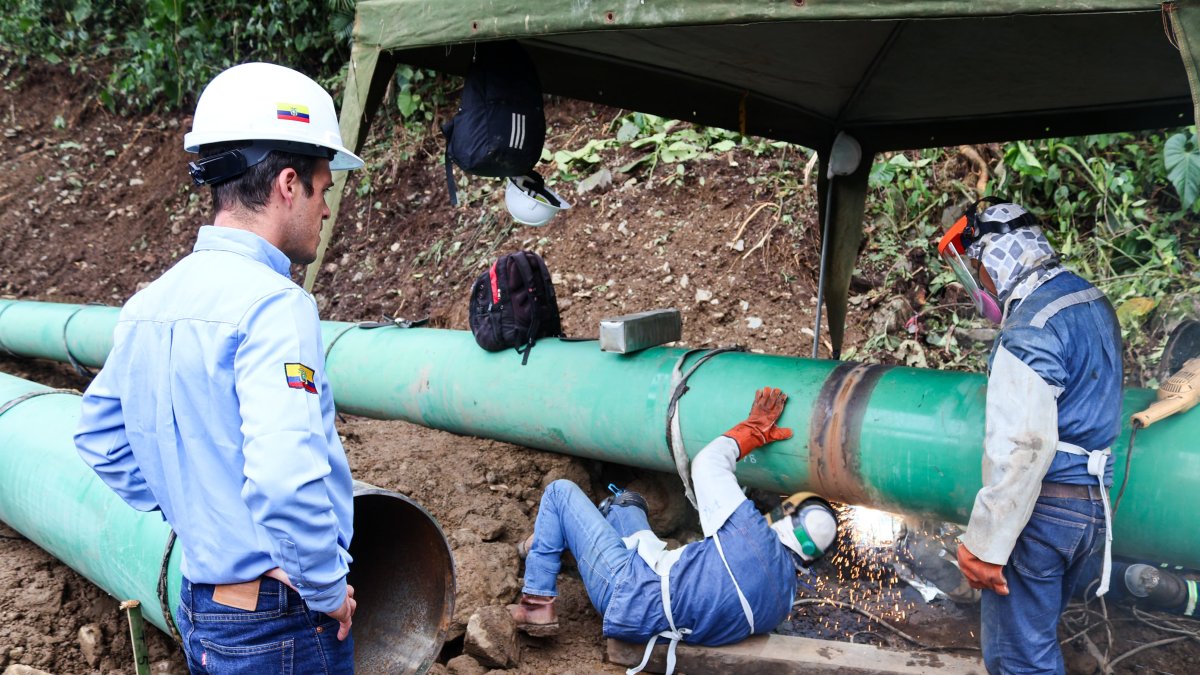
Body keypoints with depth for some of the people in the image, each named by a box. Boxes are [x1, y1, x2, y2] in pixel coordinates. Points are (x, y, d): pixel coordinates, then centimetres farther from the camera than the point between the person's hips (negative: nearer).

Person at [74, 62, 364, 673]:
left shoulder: (146, 306, 4)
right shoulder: (273, 305, -22)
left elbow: (99, 436, 17)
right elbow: (286, 479, -32)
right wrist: (328, 590, -18)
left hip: (199, 607, 8)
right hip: (279, 624, -8)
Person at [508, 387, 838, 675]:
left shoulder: (753, 535, -27)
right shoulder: (785, 597, -6)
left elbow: (707, 464, -13)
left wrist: (753, 430, 1)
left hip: (628, 590, -8)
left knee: (560, 492, 5)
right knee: (627, 501, 28)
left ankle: (537, 604, 8)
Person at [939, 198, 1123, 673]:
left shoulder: (1030, 328, -20)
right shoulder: (1093, 302, 9)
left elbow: (1019, 448, -26)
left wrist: (985, 545, -21)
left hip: (1041, 509, -9)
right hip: (1093, 503, 9)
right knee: (1036, 632, 23)